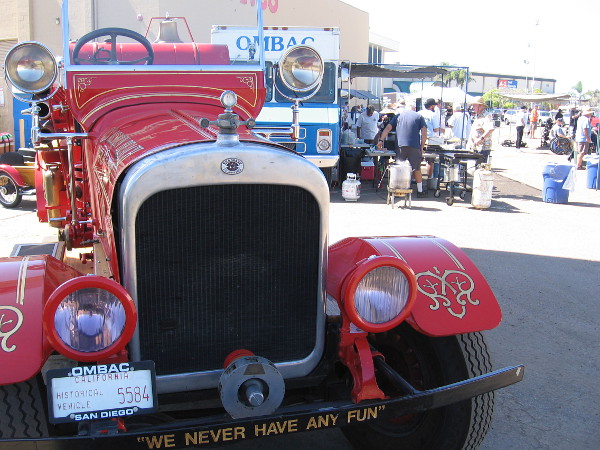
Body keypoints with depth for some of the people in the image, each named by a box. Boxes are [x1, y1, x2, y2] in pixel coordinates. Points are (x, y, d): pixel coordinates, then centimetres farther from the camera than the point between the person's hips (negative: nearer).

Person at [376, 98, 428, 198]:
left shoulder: (398, 115, 15)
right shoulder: (419, 116, 11)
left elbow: (388, 128, 8)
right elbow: (424, 132, 2)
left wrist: (381, 140, 9)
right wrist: (422, 146, 6)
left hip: (400, 145, 1)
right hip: (414, 146, -1)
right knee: (417, 169, 10)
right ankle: (420, 191, 15)